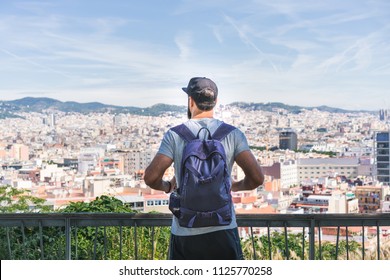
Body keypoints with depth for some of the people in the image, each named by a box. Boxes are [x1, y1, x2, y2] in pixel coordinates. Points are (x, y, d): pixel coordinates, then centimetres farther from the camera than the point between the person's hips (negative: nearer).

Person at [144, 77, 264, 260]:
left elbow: (151, 177, -12)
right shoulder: (233, 134, -2)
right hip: (223, 229, 1)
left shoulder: (175, 135, -4)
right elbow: (257, 177, -8)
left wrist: (166, 187, 10)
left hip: (185, 232, 0)